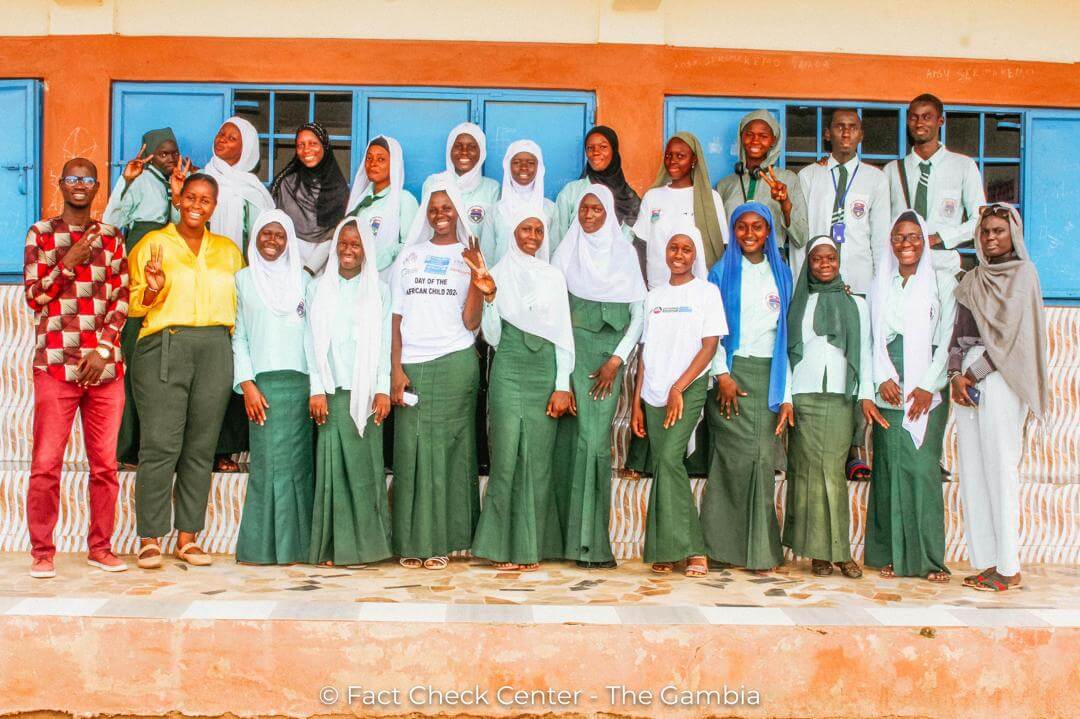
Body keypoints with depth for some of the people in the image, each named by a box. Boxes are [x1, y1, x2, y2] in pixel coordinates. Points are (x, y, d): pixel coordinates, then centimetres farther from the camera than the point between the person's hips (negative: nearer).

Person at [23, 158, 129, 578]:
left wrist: (103, 350, -5)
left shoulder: (111, 238, 12)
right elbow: (33, 297, 4)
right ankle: (42, 551, 7)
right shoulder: (41, 234, 8)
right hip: (55, 365, -2)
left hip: (105, 366, 2)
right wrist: (68, 263, -9)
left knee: (105, 463, 4)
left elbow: (121, 299, 7)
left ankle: (100, 547, 15)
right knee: (46, 464, -3)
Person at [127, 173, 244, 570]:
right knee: (160, 445, -8)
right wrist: (153, 290, -13)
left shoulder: (229, 250, 18)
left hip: (215, 349, 3)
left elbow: (240, 302, 21)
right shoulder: (153, 243, 9)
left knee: (201, 446, 3)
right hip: (164, 346, -3)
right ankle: (150, 539, 0)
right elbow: (135, 304, 7)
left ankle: (188, 537, 10)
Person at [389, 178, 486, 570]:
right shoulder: (409, 255, 15)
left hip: (454, 362, -2)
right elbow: (396, 317, 9)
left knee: (448, 447, -2)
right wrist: (396, 369, -1)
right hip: (411, 365, 2)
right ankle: (411, 541, 5)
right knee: (411, 449, -1)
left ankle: (441, 540, 5)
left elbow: (471, 323, -1)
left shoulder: (469, 256, 9)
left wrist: (477, 276, -12)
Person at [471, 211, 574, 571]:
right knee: (506, 455, -5)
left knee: (537, 458, 0)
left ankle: (531, 545, 7)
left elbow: (563, 333, 8)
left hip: (544, 371, 2)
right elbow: (492, 336, 2)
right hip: (509, 369, -2)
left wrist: (563, 385, 0)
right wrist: (488, 299, -15)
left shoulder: (553, 276, 12)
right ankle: (503, 545, 3)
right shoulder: (498, 273, 6)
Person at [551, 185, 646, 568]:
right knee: (579, 434, -6)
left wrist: (616, 360, -4)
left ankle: (590, 538, -4)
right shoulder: (567, 251, 10)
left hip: (611, 353, -1)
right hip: (574, 347, 1)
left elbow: (639, 313, 5)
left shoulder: (625, 252, 8)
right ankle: (586, 539, 1)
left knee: (596, 436, -10)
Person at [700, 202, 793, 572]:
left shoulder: (781, 274, 15)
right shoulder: (722, 272, 10)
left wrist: (786, 394, 4)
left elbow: (786, 334, 10)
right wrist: (722, 374, -9)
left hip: (767, 376, 2)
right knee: (738, 455, -12)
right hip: (730, 374, -2)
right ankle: (727, 544, 0)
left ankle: (761, 548, 4)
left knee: (764, 458, -6)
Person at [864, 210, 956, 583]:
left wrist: (927, 386, -9)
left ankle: (929, 556, -2)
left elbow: (946, 339, 0)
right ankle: (893, 553, 5)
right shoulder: (880, 284, 14)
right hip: (889, 387, 2)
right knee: (890, 464, -1)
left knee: (922, 466, -9)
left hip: (928, 387, -2)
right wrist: (883, 378, -6)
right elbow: (874, 337, 9)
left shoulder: (943, 282, 6)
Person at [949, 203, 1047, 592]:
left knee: (1000, 469, -8)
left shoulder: (1022, 274, -1)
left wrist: (973, 374, -10)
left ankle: (1008, 567, -4)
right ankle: (987, 561, 8)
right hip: (968, 379, 7)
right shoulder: (972, 280, 18)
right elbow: (958, 332, 13)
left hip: (1000, 378, -6)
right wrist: (956, 375, -2)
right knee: (972, 470, 3)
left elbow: (1009, 332, -9)